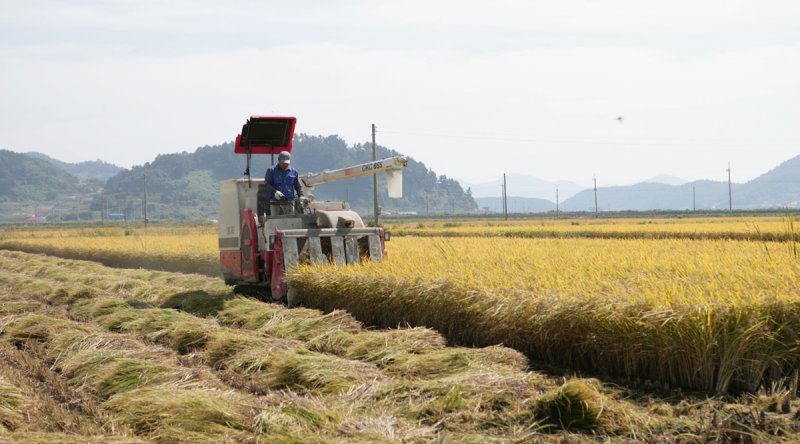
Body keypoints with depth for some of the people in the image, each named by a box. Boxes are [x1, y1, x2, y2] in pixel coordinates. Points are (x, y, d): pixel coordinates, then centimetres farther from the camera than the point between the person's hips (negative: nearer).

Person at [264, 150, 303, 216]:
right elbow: (267, 185, -2)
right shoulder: (271, 170, 4)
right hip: (275, 203, -2)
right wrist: (274, 192, -20)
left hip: (289, 203, 2)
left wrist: (301, 196, -5)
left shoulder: (293, 171, 12)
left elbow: (298, 186, 13)